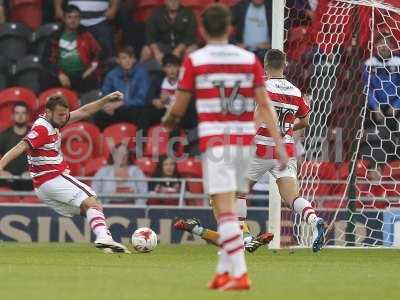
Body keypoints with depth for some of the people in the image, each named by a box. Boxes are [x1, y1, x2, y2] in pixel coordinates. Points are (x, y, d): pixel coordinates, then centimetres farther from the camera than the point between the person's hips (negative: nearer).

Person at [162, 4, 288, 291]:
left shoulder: (194, 61, -2)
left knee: (225, 210, -7)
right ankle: (224, 271, 19)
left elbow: (178, 108, 3)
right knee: (228, 208, 17)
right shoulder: (249, 59, 6)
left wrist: (167, 120, 26)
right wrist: (279, 143, 1)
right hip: (244, 141, 4)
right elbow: (265, 105, 1)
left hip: (215, 142, -4)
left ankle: (239, 274, -16)